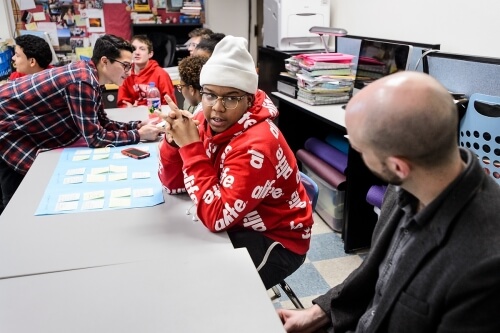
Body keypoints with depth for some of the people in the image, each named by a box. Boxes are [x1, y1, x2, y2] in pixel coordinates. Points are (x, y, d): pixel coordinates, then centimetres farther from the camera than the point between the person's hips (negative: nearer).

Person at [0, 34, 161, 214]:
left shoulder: (90, 76, 0)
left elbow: (103, 123, 6)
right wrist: (138, 135, -21)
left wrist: (138, 125, -6)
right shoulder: (82, 82, -29)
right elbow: (95, 138, -27)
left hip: (20, 125, 9)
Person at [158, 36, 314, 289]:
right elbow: (173, 185, -2)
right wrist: (172, 140, -20)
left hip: (277, 240, -7)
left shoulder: (256, 145, -30)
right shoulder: (207, 122, -8)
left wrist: (190, 146, -32)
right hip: (238, 225, 7)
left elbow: (216, 217, -33)